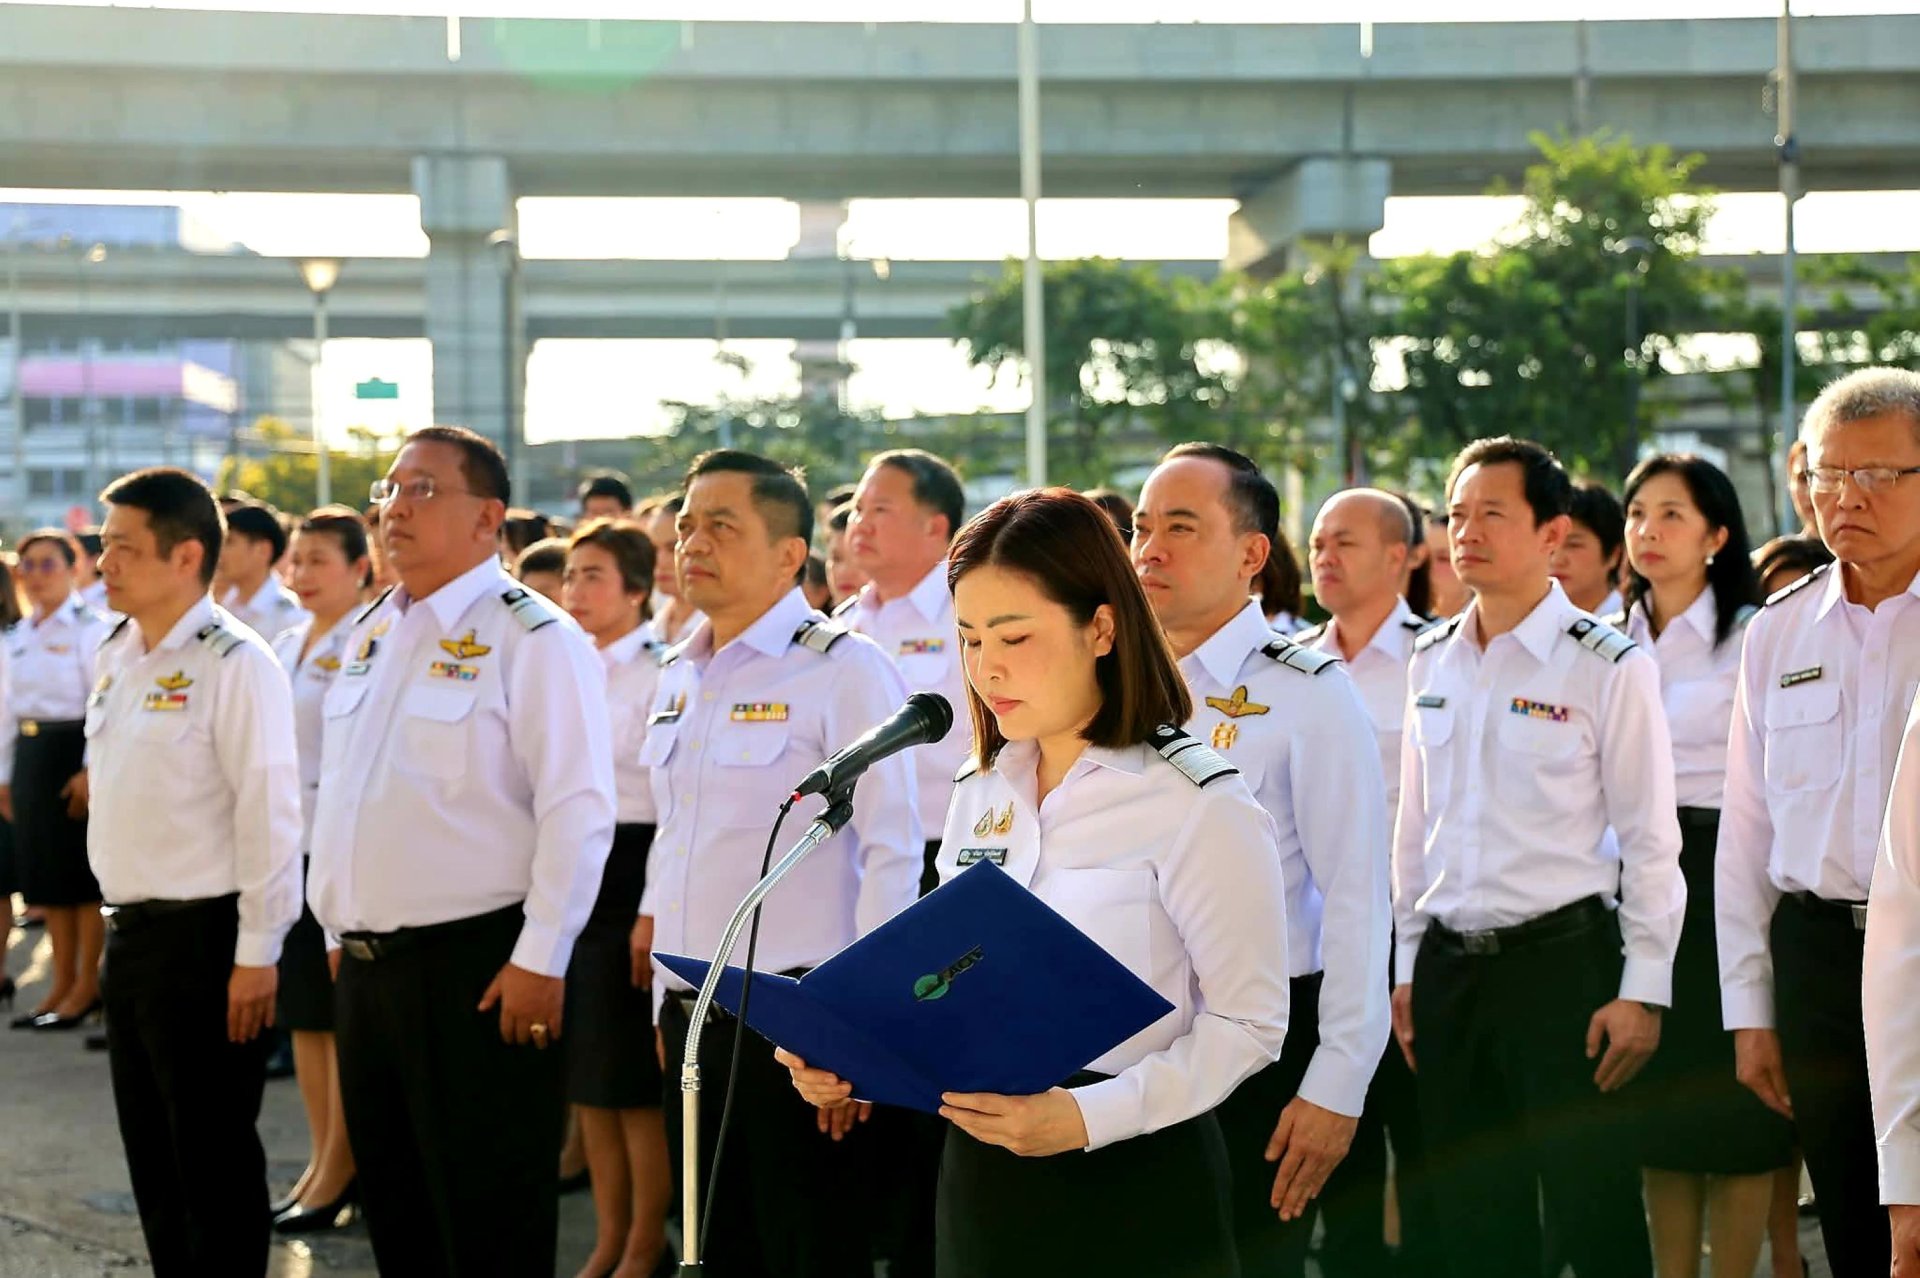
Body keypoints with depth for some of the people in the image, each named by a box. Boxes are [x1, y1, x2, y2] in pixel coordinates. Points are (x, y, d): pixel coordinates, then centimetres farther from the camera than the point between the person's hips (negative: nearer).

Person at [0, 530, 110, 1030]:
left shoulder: (90, 629, -8)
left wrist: (91, 769, -18)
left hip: (72, 748, -7)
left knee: (82, 868, -1)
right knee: (44, 867, 10)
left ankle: (87, 984, 7)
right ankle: (62, 983, 18)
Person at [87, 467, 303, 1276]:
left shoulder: (235, 664, -15)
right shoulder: (115, 657, 10)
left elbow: (268, 812, -17)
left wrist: (257, 953, -17)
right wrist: (121, 919, 15)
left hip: (202, 935, -8)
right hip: (130, 931, 8)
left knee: (216, 1159, 1)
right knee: (152, 1153, 15)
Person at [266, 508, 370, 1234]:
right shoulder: (286, 648, 13)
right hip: (288, 842, 8)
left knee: (343, 1011, -1)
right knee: (301, 1009, 12)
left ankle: (339, 1175, 6)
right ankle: (322, 1160, 21)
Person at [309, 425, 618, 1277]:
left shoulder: (533, 639, -12)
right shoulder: (371, 632, 14)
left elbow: (578, 812, -17)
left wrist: (540, 959, -19)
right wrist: (338, 928, 18)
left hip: (475, 966, -8)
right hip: (364, 963, 8)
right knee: (394, 1205, 16)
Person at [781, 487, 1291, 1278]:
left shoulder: (1199, 804, -12)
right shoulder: (978, 795, 8)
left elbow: (1247, 1023, -14)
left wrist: (1087, 1116, -25)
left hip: (1134, 1190, -6)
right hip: (980, 1182, 6)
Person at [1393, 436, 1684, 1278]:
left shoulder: (1608, 668, -9)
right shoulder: (1432, 663, 8)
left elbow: (1650, 842, -8)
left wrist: (1643, 992, -10)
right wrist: (1408, 969, 13)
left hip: (1561, 957, -5)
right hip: (1449, 961, 6)